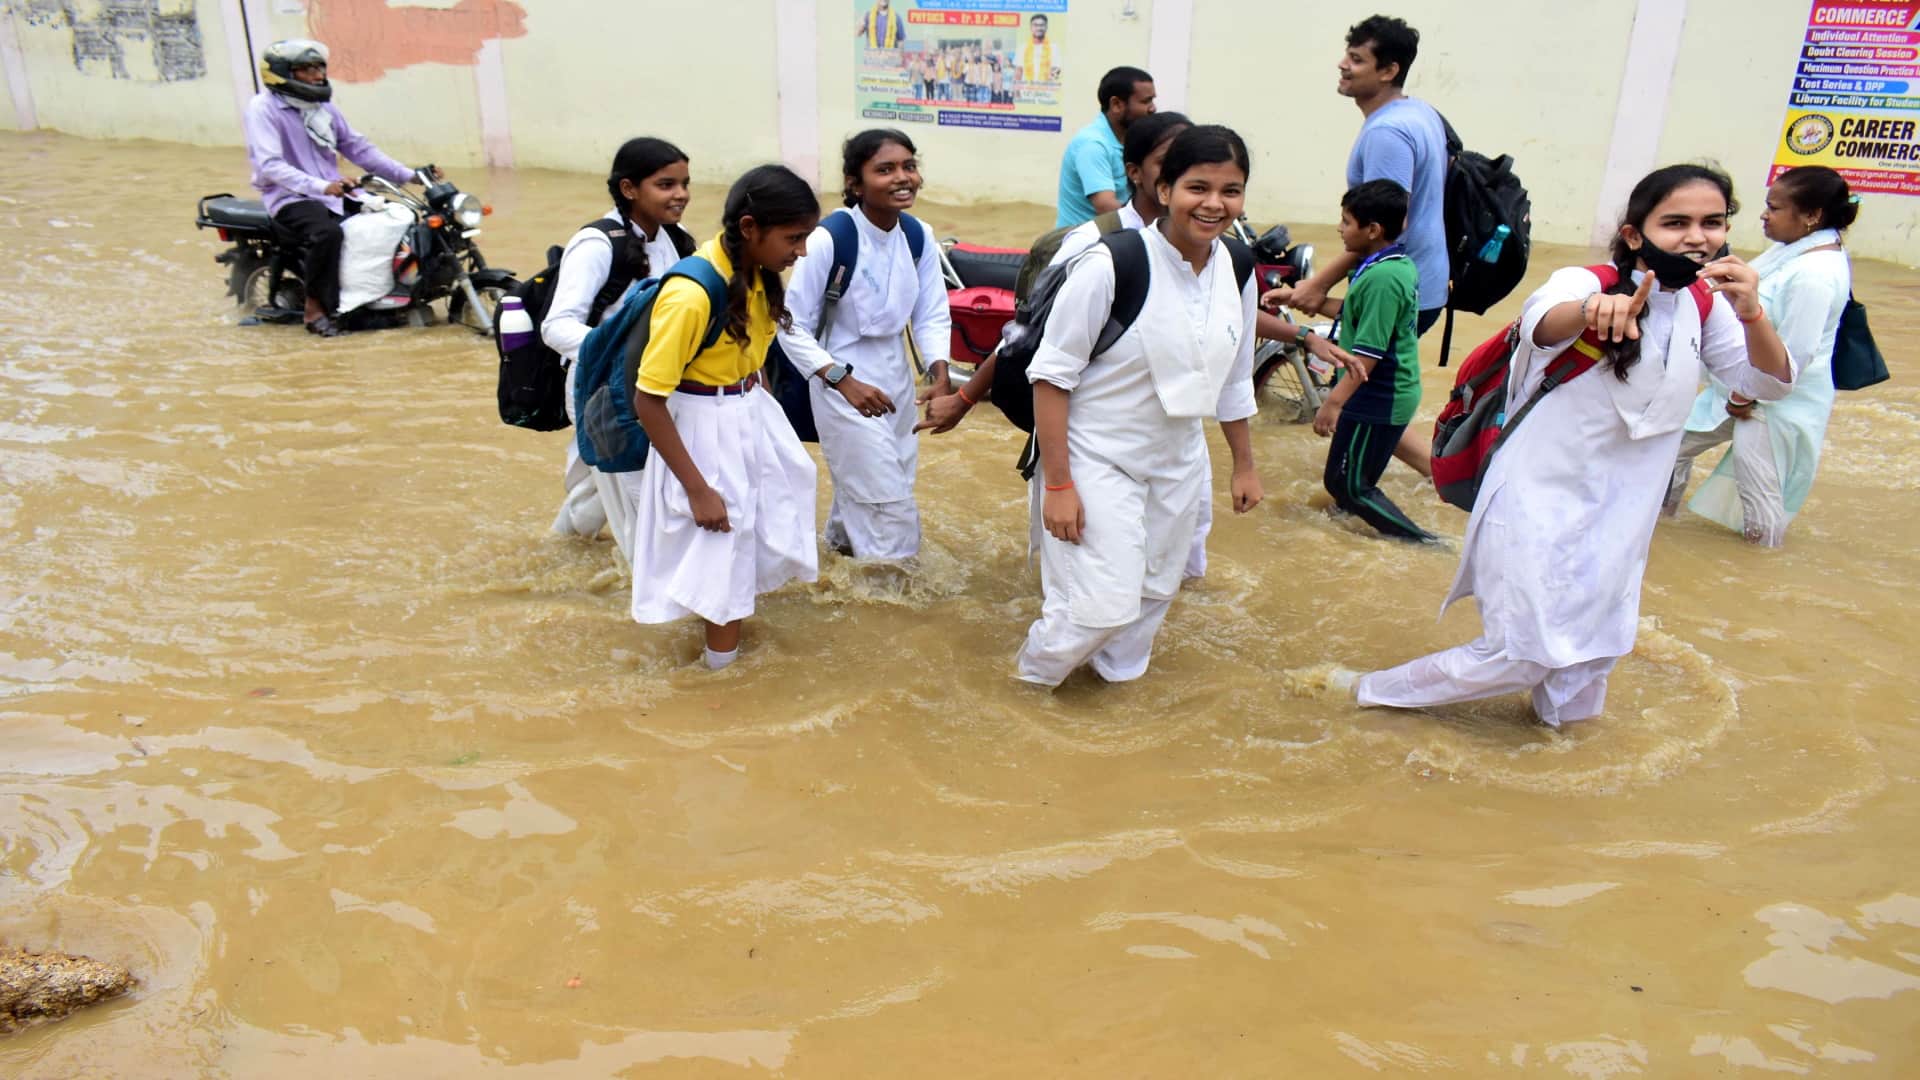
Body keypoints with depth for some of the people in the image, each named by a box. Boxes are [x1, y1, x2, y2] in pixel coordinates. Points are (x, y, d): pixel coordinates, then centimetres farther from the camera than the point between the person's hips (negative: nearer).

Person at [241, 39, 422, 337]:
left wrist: (407, 175, 4)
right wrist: (320, 186, -34)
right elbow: (269, 165, -21)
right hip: (290, 198, -8)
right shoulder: (263, 107, -10)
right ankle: (315, 309, -21)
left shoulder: (323, 105, 13)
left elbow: (357, 147, 14)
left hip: (333, 192, 8)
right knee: (327, 231, -37)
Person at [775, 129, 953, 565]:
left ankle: (842, 541, 52)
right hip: (842, 380, -6)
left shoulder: (919, 236, -5)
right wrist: (845, 382, -25)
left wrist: (940, 376, -18)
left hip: (896, 376, 6)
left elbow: (931, 316, -1)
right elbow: (792, 327, -18)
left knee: (862, 491, 24)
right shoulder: (828, 239, -24)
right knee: (892, 510, -4)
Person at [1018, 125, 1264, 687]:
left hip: (1178, 462, 6)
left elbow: (1234, 381, 11)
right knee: (1104, 602, -8)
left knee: (1154, 592, 18)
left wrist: (1245, 464, 17)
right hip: (1097, 459, -6)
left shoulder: (1236, 274, -3)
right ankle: (1034, 673, 23)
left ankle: (1116, 673, 46)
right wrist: (1058, 484, -18)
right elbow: (1051, 374, -18)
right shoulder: (1111, 266, -23)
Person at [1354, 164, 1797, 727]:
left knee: (1597, 641, 21)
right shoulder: (1587, 282, -16)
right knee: (1521, 653, -1)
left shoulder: (1706, 309, 3)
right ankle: (1383, 691, 17)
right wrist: (1593, 307, -63)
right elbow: (1540, 324, -39)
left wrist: (1751, 314, -28)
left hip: (1619, 509, 6)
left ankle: (1563, 707, 50)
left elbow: (1771, 384, -7)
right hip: (1539, 499, -6)